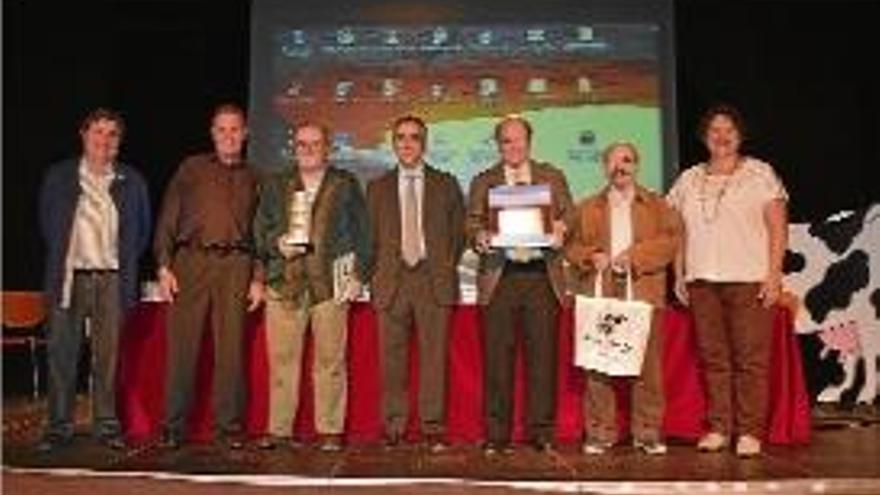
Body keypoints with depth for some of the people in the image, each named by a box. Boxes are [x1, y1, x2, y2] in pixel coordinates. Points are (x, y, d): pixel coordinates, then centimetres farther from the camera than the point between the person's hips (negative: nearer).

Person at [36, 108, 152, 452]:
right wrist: (59, 258, 11)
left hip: (112, 278, 0)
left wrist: (127, 265, 7)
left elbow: (142, 232, 14)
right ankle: (59, 427, 9)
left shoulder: (131, 182, 8)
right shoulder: (58, 177, 9)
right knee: (62, 353, 1)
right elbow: (47, 224, 16)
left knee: (108, 355, 3)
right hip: (70, 276, 0)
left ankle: (107, 426, 11)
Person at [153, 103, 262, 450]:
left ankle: (228, 426, 7)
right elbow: (168, 219, 8)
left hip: (235, 264, 1)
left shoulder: (252, 179, 18)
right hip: (192, 259, -1)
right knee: (182, 345, -2)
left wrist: (258, 278, 6)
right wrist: (164, 266, -3)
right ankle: (174, 427, 7)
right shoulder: (191, 168, 14)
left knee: (230, 349, -1)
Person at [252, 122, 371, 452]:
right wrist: (276, 244, -6)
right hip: (284, 283, 2)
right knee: (281, 359, 0)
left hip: (331, 284, -1)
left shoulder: (346, 185, 12)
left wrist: (358, 276, 0)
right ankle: (278, 429, 9)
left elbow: (361, 233, 9)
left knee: (330, 360, -1)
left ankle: (330, 430, 7)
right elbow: (259, 230, 15)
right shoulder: (276, 185, 17)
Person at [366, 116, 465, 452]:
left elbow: (459, 232, 12)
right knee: (392, 358, 1)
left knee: (434, 356, -1)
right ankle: (393, 427, 11)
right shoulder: (378, 188, 14)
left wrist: (447, 268, 3)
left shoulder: (446, 184, 11)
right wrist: (377, 274, 4)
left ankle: (432, 429, 7)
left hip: (434, 281, -1)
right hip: (391, 282, 1)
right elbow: (370, 237, 15)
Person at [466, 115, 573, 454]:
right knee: (497, 358, 0)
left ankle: (542, 432, 10)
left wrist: (560, 230, -11)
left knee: (542, 355, 0)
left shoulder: (552, 177, 17)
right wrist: (480, 238, -15)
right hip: (499, 277, 0)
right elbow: (472, 223, 7)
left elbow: (569, 216, 11)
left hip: (542, 276, 1)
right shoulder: (483, 182, 15)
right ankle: (496, 435, 7)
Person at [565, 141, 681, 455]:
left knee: (647, 366, 1)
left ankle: (647, 433, 10)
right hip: (600, 294, 1)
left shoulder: (657, 205, 14)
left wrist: (636, 255, -12)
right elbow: (571, 246, 11)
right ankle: (600, 433, 7)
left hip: (643, 293, 0)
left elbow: (672, 239, 0)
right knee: (598, 365, -1)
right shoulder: (588, 208, 18)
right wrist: (590, 256, -9)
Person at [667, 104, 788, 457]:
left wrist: (774, 275, -8)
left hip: (749, 279, -3)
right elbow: (678, 232, 16)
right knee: (714, 358, 5)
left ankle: (749, 432, 3)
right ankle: (719, 428, 12)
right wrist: (679, 275, 9)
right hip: (702, 280, 4)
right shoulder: (689, 180, 15)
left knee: (750, 358, -3)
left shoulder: (759, 173, 4)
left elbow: (778, 228, 0)